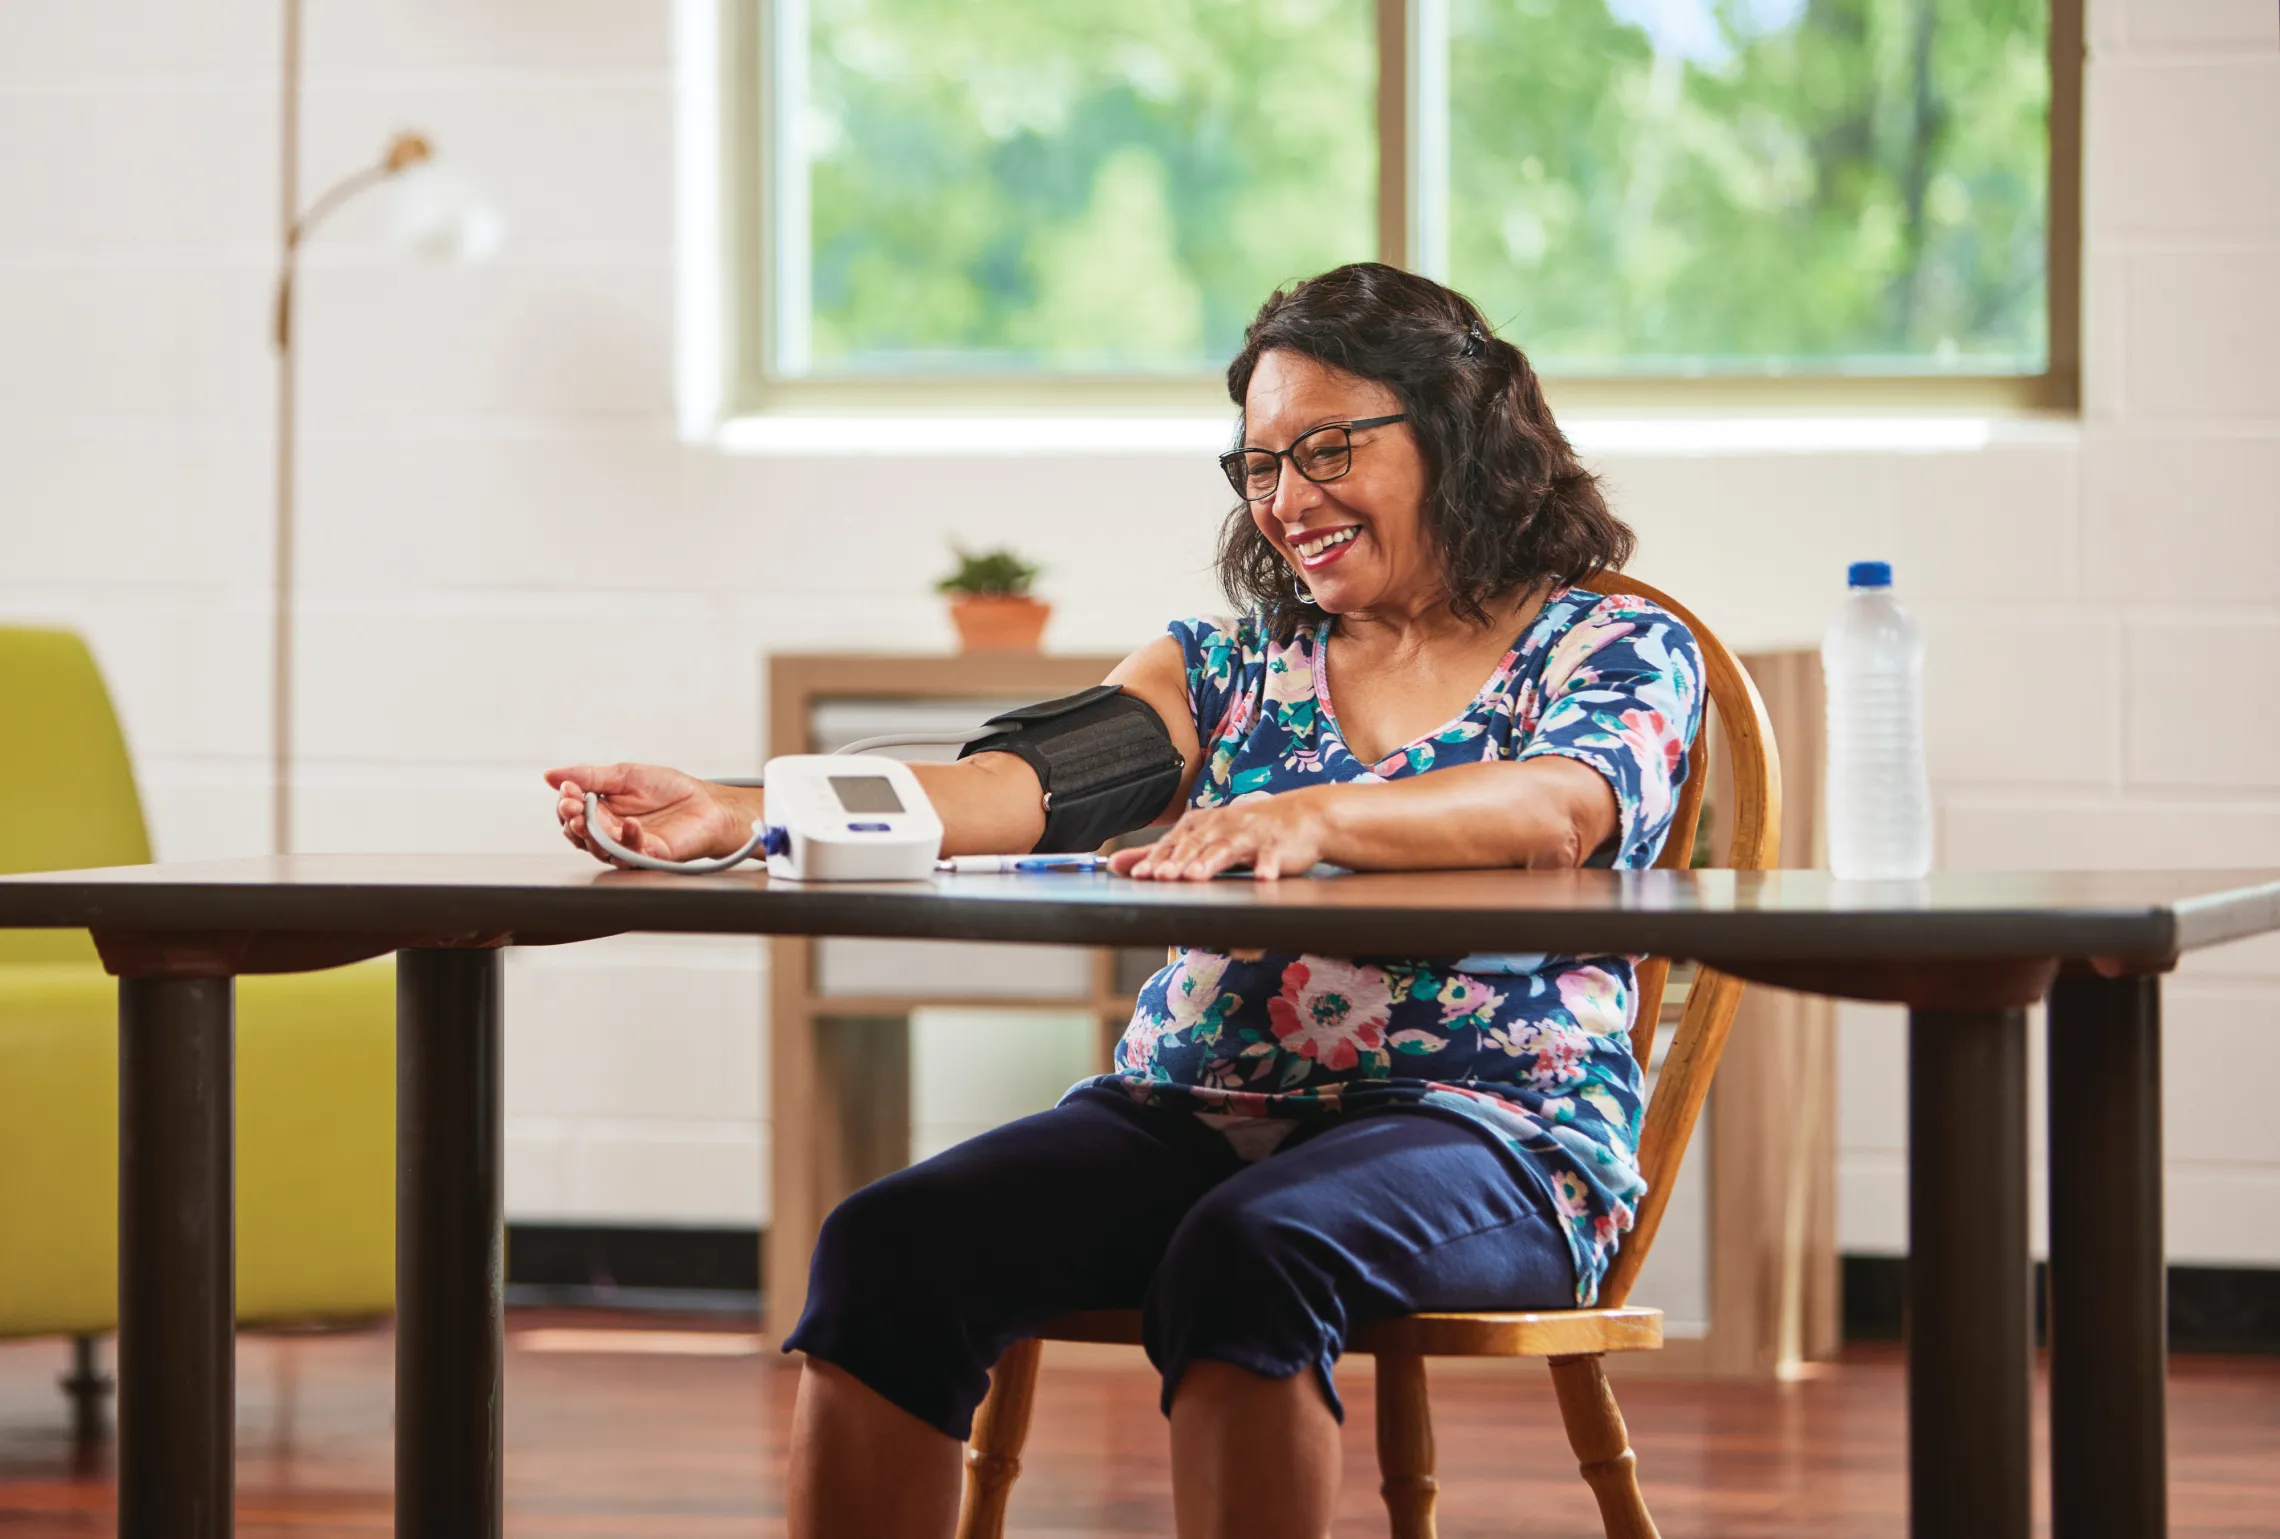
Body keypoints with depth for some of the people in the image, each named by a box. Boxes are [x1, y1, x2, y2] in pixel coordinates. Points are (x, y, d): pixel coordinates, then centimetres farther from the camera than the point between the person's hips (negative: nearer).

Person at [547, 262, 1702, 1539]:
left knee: (1249, 1253, -38)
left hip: (1487, 1119, -5)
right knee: (890, 1247, -22)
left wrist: (1314, 819, -36)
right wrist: (738, 817, -14)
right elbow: (1024, 783, 3)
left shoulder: (1617, 647, 6)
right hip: (1195, 1110, 5)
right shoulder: (1234, 664, 19)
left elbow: (1562, 807, -17)